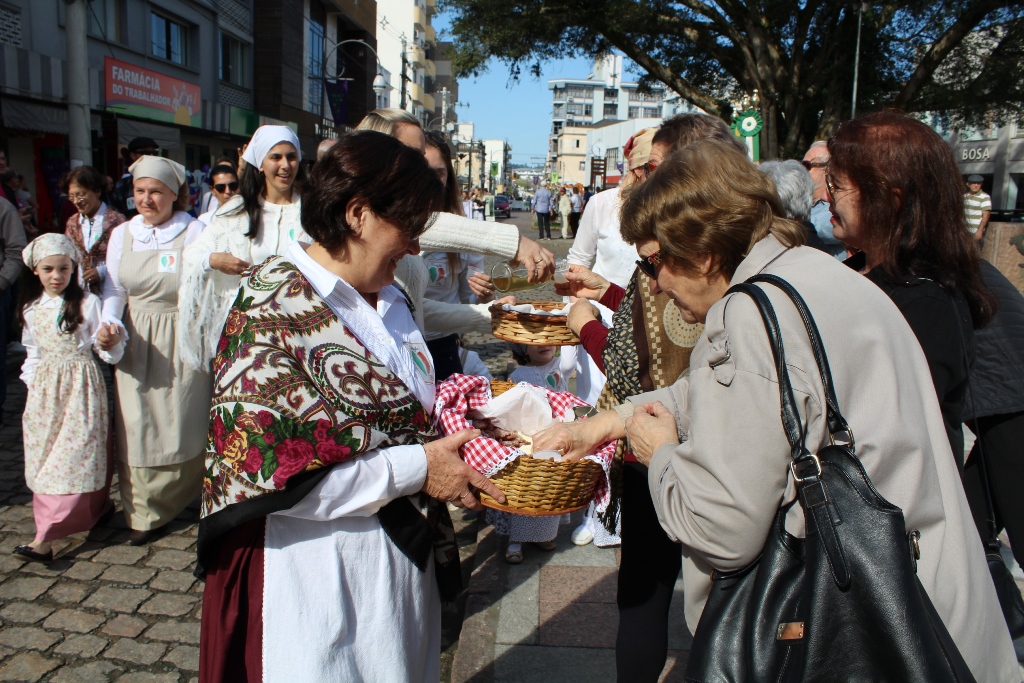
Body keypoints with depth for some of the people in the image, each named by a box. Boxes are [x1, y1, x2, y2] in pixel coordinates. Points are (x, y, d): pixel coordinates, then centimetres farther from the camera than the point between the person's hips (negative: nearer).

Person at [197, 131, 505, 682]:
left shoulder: (388, 299, 6)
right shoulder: (274, 311, -20)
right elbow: (267, 469, -25)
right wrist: (415, 468, -23)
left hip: (405, 552, 8)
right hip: (317, 571, -7)